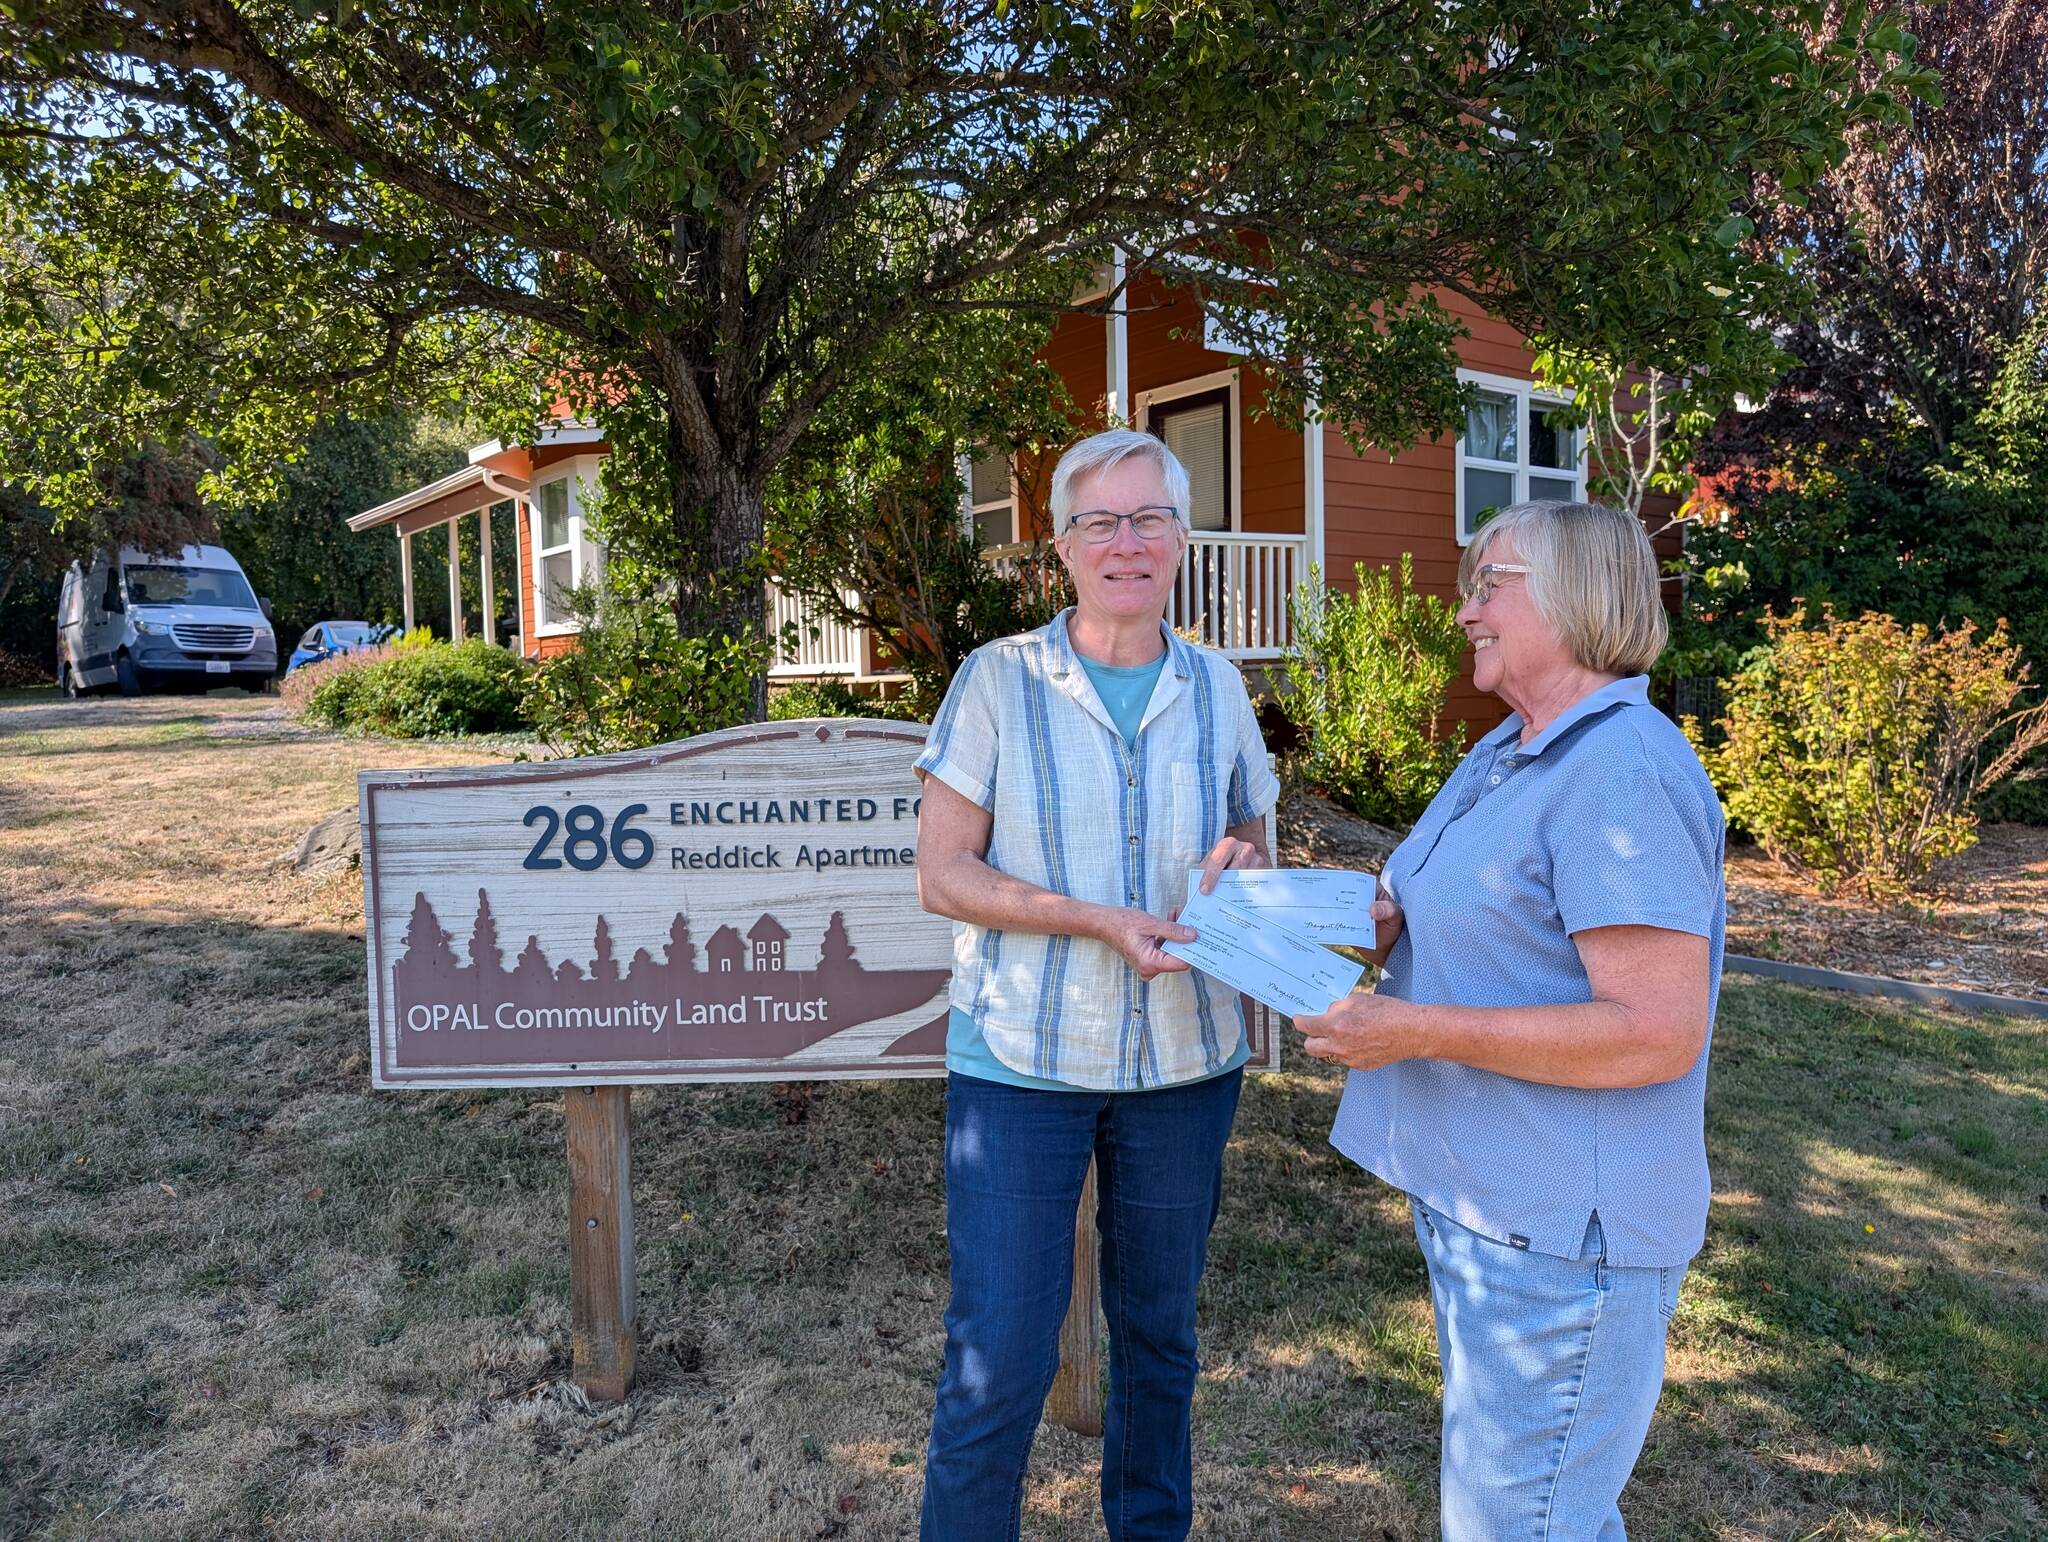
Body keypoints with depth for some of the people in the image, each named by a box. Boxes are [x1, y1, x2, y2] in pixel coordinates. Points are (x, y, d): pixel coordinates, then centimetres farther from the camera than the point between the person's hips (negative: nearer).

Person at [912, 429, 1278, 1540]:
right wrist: (1100, 922, -20)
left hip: (1184, 1062, 4)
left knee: (1158, 1334, 19)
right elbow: (941, 876, -9)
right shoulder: (999, 680, -6)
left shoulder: (1217, 687, 4)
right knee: (998, 1360, 0)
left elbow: (1252, 843, 14)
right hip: (1022, 1061, -3)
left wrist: (1243, 866, -10)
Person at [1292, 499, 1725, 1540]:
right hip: (1479, 1198, 10)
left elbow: (1658, 1032, -26)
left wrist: (1416, 1030, -25)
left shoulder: (1623, 773, -22)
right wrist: (1384, 926, 0)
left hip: (1557, 1229, -10)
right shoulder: (1506, 753, 10)